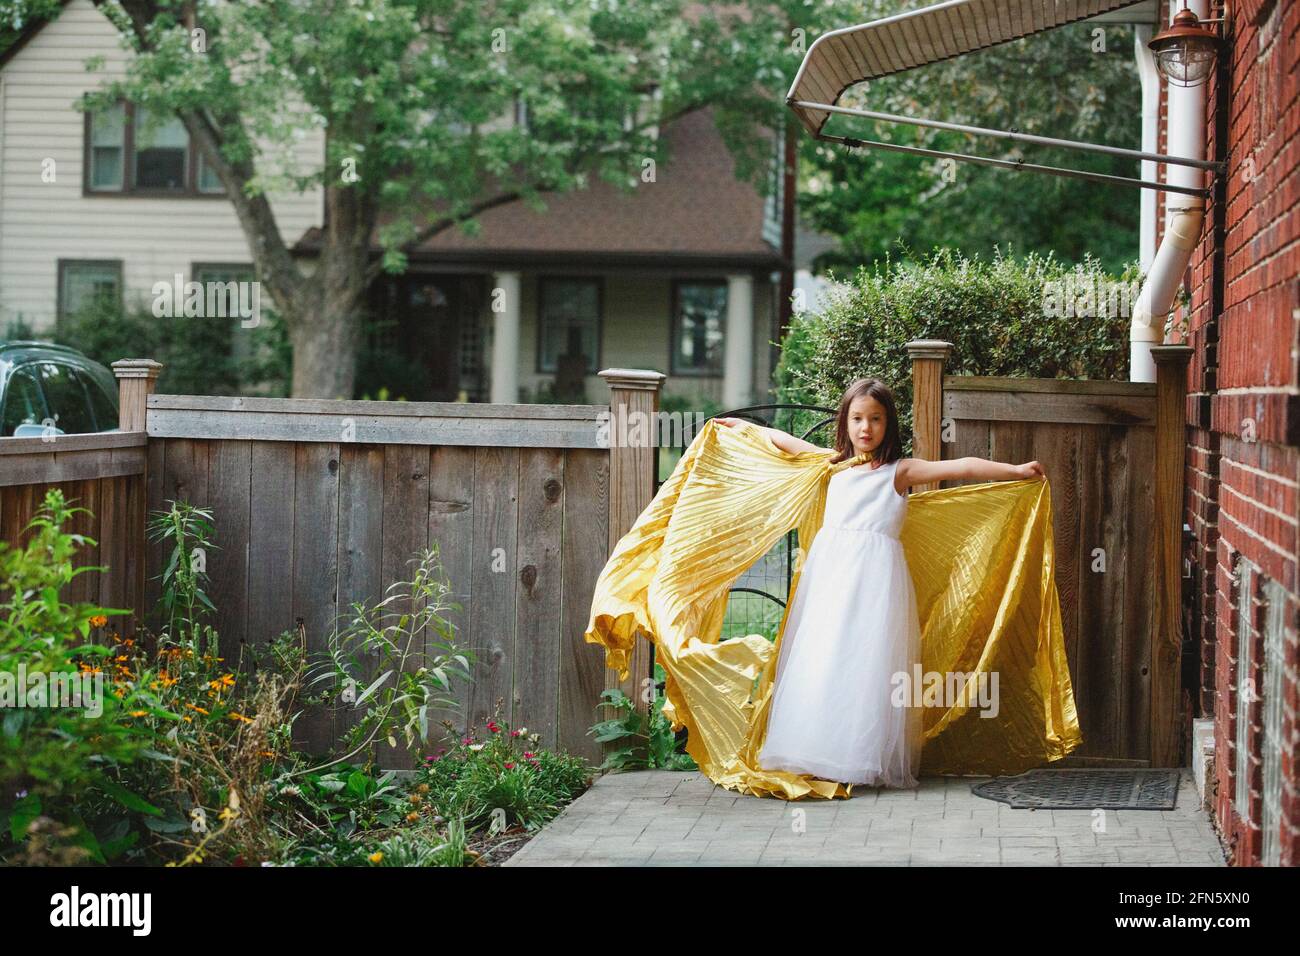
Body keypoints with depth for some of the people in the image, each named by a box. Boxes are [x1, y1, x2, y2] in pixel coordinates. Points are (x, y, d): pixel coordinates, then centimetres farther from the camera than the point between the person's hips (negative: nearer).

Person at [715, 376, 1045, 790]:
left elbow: (961, 467, -4)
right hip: (830, 570, 4)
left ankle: (866, 760, -9)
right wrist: (745, 426, 41)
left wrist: (1016, 471, -9)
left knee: (868, 660, -9)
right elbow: (789, 443, 30)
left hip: (875, 575, -4)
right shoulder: (836, 463, 15)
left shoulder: (900, 471, 3)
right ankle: (816, 755, 4)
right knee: (819, 658, 0)